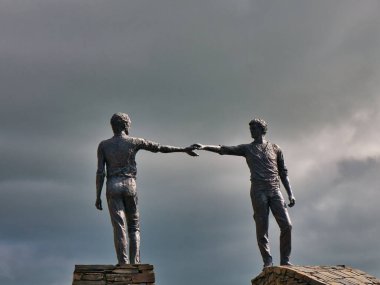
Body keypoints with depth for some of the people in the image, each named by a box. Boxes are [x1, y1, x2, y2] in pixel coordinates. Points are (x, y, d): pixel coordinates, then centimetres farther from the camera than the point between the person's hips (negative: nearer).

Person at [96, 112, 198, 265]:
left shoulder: (103, 145, 3)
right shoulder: (134, 142, 1)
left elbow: (100, 172, -2)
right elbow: (160, 148, 4)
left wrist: (98, 196, 2)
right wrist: (184, 149, 12)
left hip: (113, 188, 0)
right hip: (130, 186, 0)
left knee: (119, 228, -3)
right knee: (134, 227, 11)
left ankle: (123, 265, -8)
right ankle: (135, 263, 0)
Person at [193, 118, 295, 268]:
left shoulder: (275, 148, 18)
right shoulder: (247, 148, 15)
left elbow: (283, 173, 18)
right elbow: (224, 149, 2)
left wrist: (290, 194, 10)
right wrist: (205, 147, -13)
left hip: (275, 191, 1)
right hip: (258, 192, -1)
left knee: (286, 225, -8)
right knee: (262, 228, -5)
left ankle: (285, 261, 1)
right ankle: (268, 261, 2)